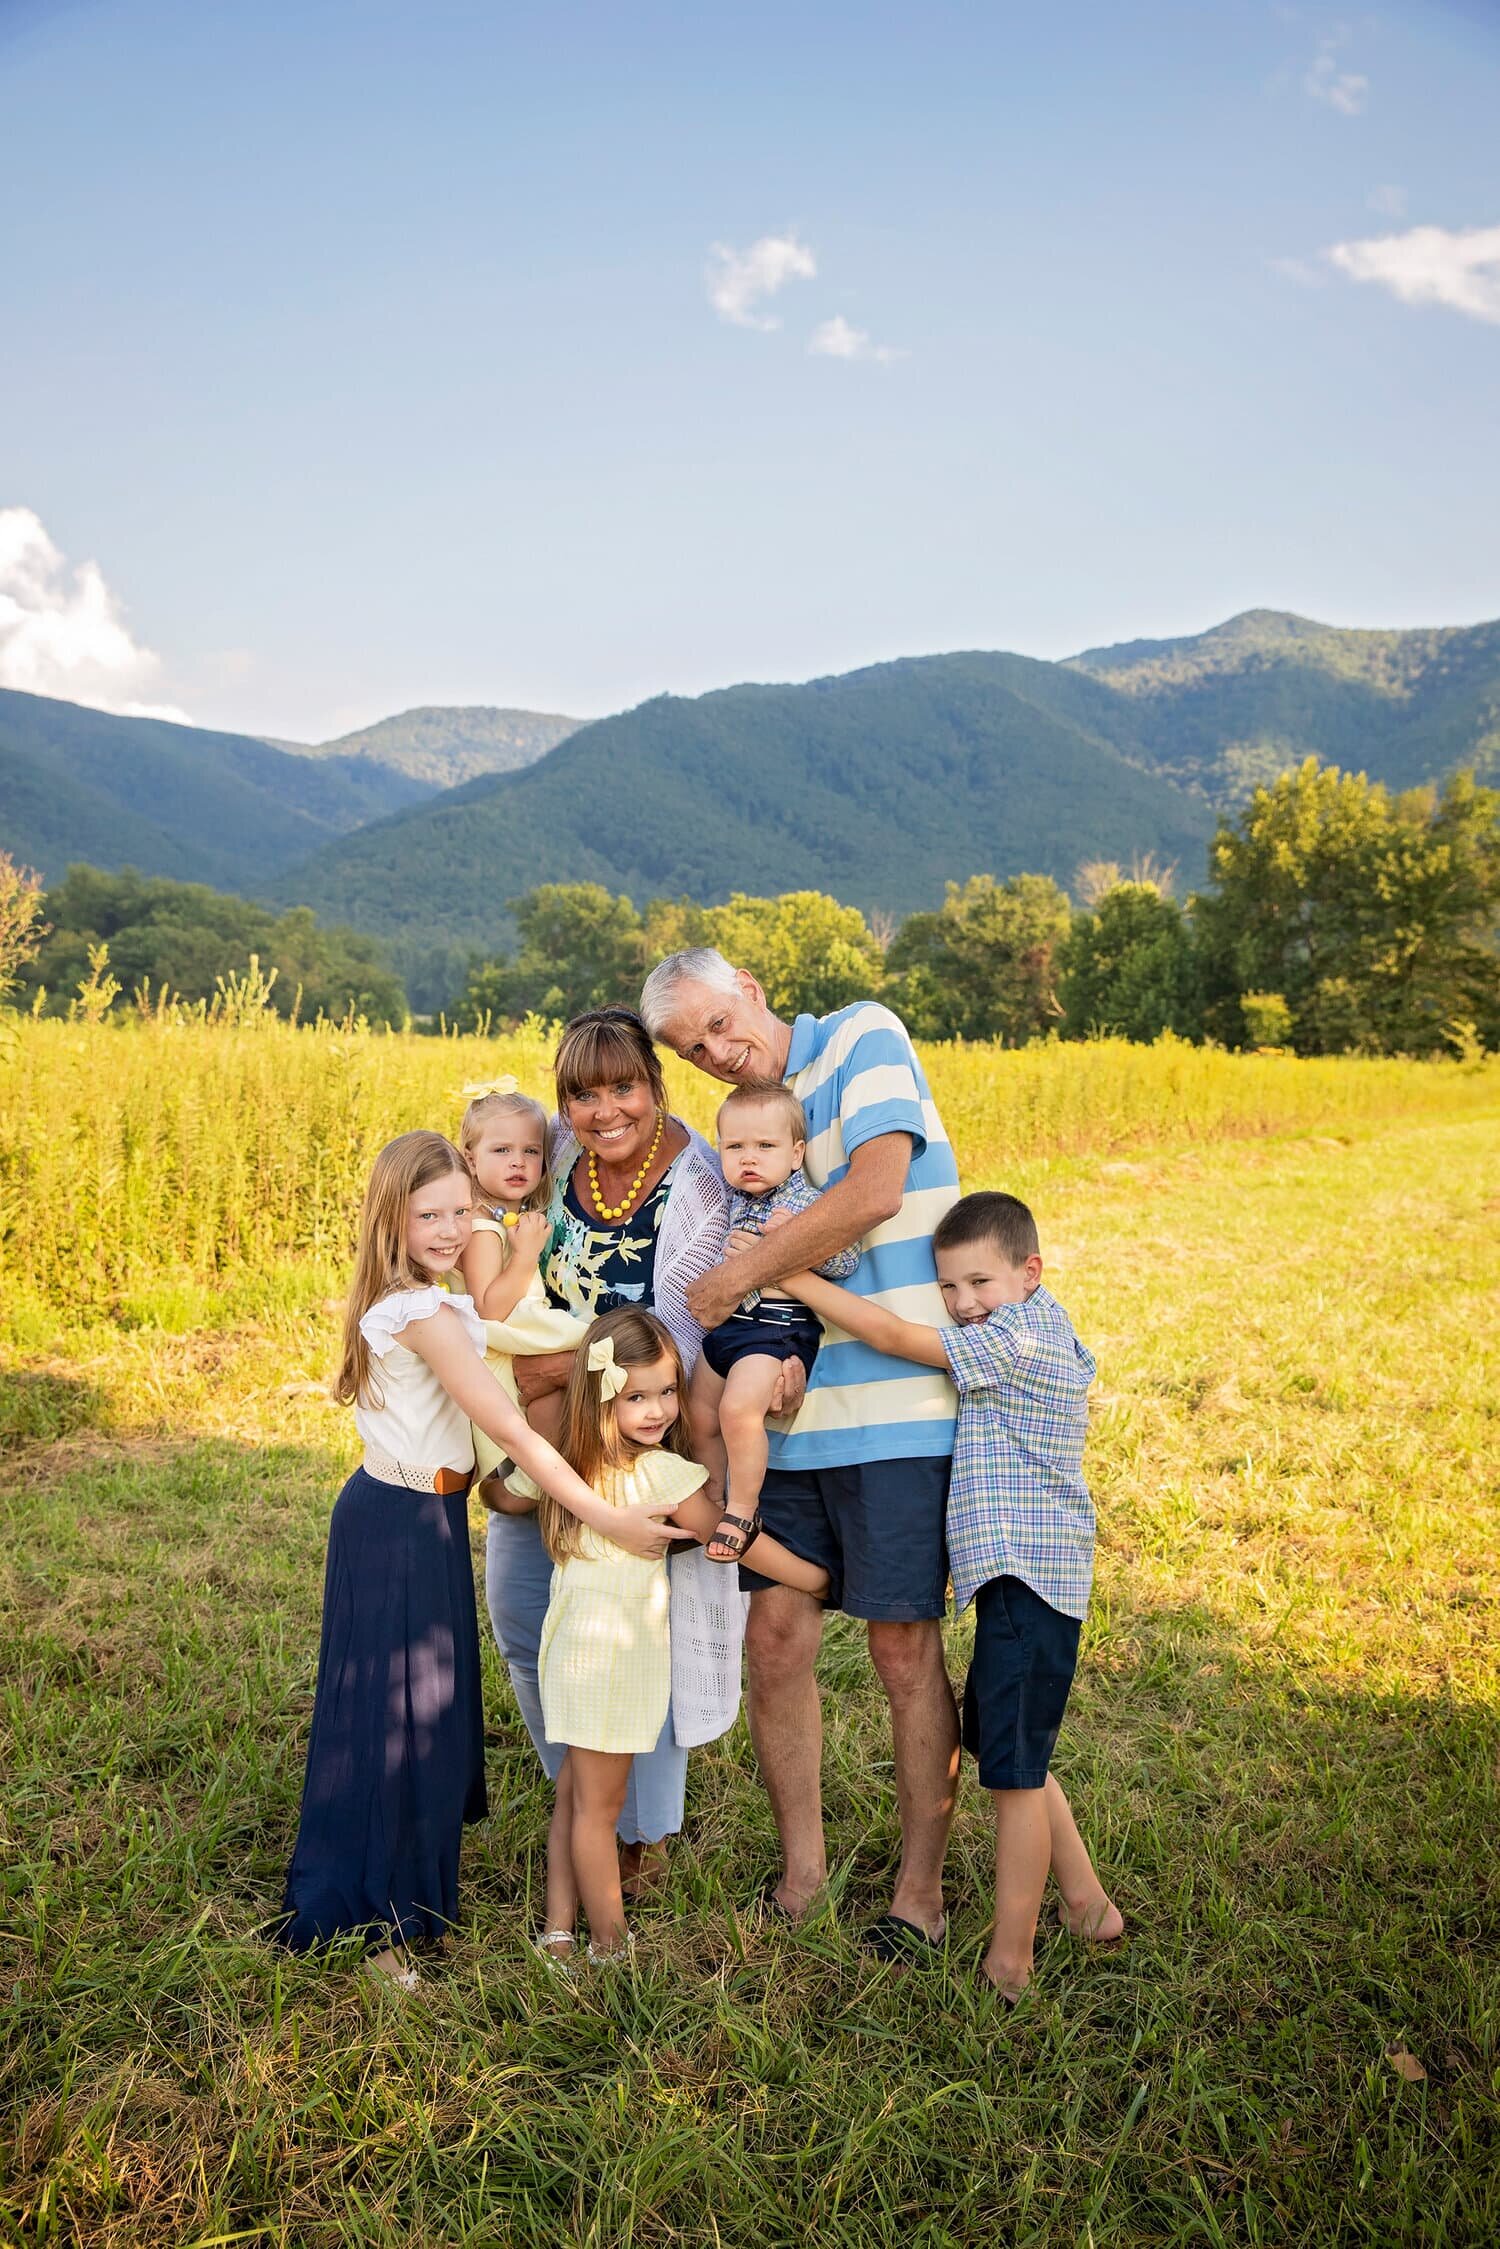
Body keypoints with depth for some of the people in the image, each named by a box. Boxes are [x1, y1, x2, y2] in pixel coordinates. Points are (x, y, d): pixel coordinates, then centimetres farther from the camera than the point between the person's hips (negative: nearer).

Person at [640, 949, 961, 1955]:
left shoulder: (863, 1035, -4)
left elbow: (876, 1190, -18)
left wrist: (738, 1275, -11)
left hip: (895, 1408, -6)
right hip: (787, 1415, 6)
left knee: (906, 1646, 2)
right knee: (777, 1633, 6)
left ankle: (921, 1888, 19)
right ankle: (802, 1868, 25)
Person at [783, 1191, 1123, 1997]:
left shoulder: (1019, 1336, -15)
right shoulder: (1044, 1332, 15)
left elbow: (893, 1336, -14)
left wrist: (796, 1278, -9)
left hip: (1025, 1579, -11)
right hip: (1019, 1577, 11)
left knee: (1014, 1772, -3)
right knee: (1005, 1750, 22)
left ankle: (1007, 1965, 7)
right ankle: (1086, 1905, 34)